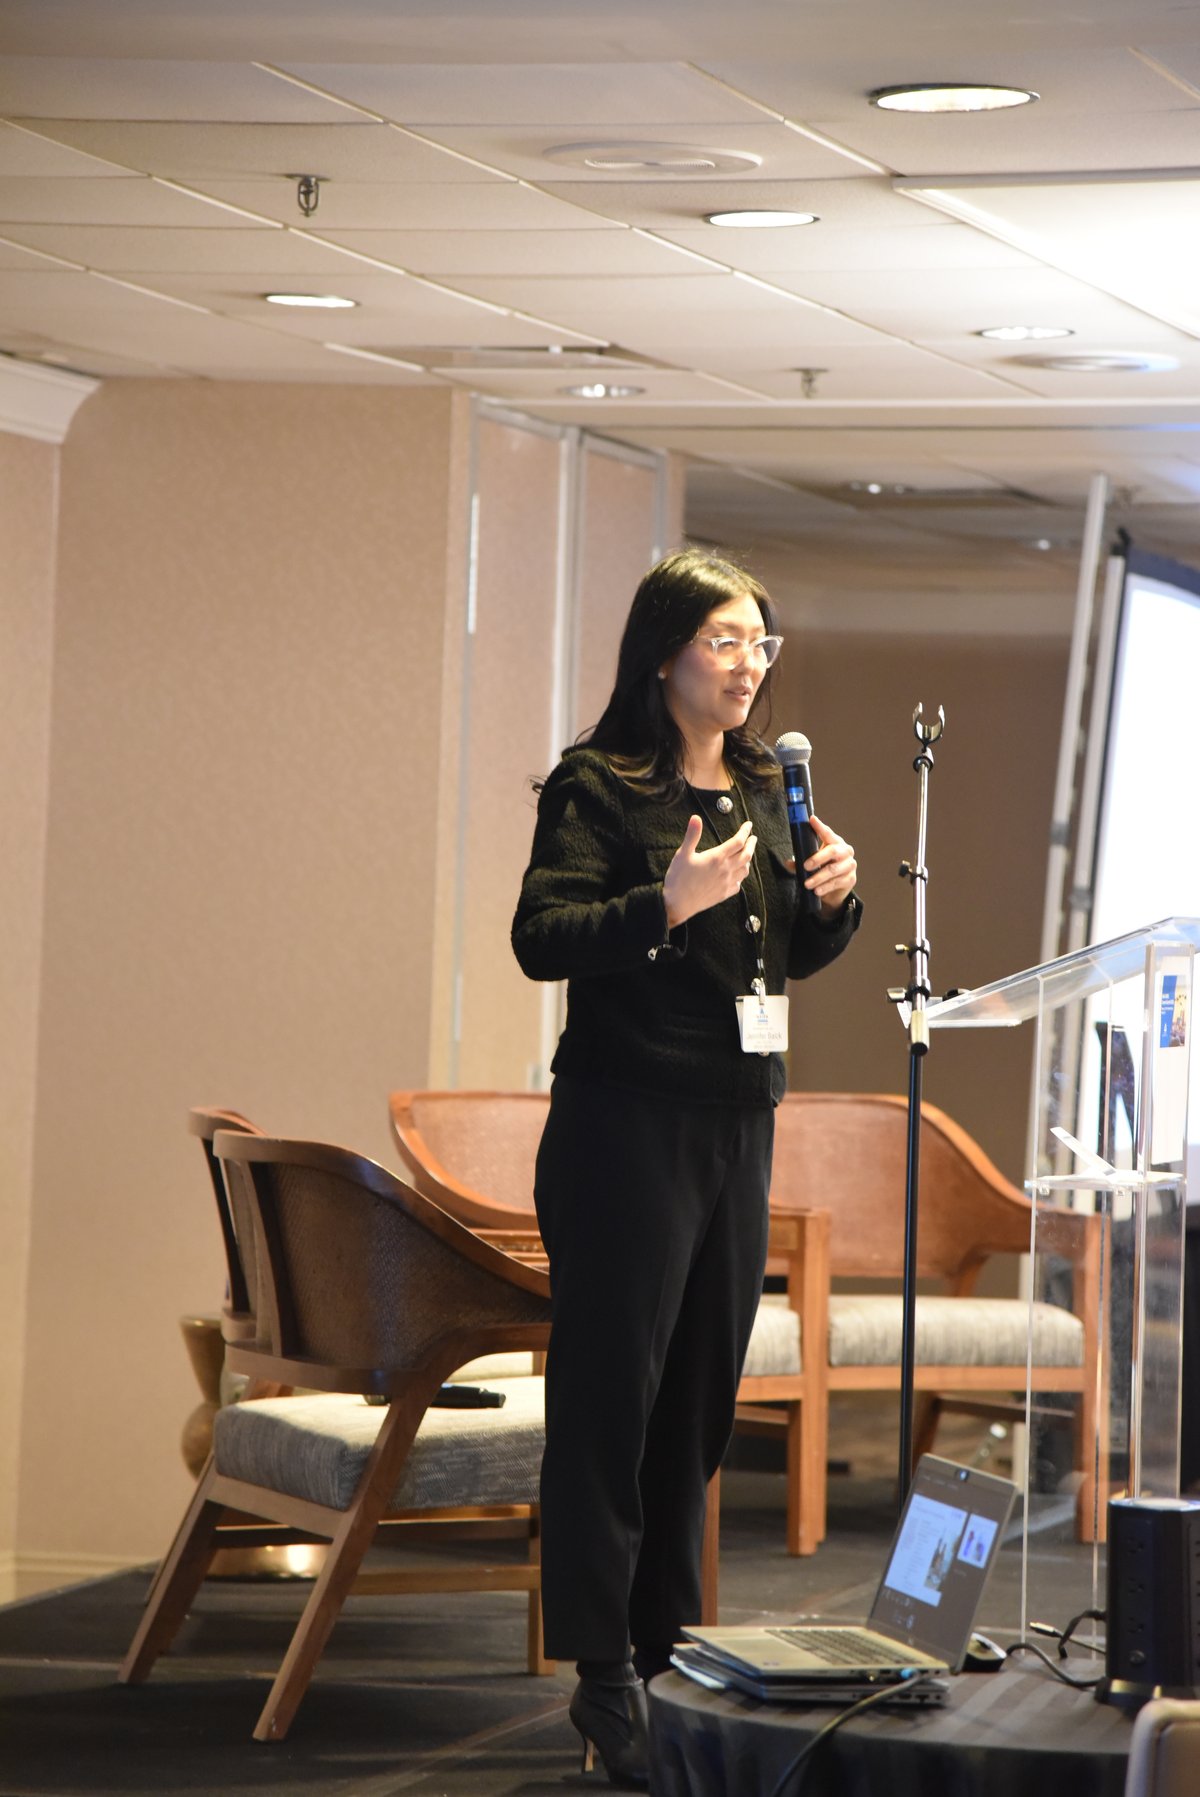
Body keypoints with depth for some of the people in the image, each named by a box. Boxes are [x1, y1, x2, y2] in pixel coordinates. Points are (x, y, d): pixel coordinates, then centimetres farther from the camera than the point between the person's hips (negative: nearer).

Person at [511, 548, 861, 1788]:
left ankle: (667, 1645, 18)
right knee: (612, 1388, -5)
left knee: (703, 1393, 10)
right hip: (629, 1119, -7)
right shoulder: (598, 786, -6)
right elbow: (540, 938, -15)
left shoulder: (762, 787, 14)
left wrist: (832, 899, 1)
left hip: (738, 1123, 7)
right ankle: (603, 1673, -1)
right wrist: (668, 906, -27)